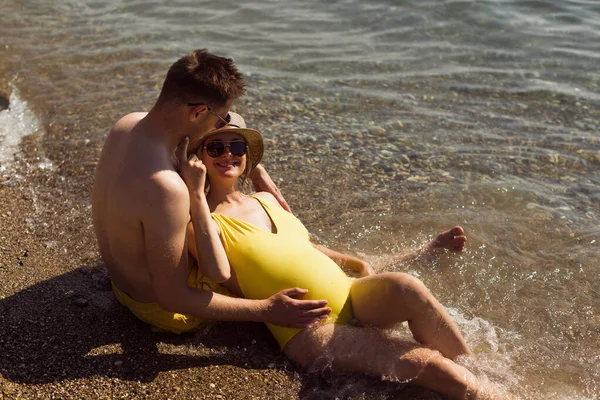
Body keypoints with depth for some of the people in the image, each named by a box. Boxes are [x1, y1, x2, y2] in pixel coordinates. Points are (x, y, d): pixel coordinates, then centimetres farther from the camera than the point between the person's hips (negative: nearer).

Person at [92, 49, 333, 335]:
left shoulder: (128, 124, -13)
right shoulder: (166, 189, -41)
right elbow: (173, 299, -33)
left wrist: (256, 170, 3)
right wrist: (265, 310, -29)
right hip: (162, 307, -8)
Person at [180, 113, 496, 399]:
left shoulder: (266, 199, 17)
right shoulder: (201, 220, -1)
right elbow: (219, 273, -21)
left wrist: (355, 263, 12)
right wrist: (196, 192, -19)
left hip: (351, 298, 6)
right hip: (307, 331, -6)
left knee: (405, 287, -27)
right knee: (423, 362, -25)